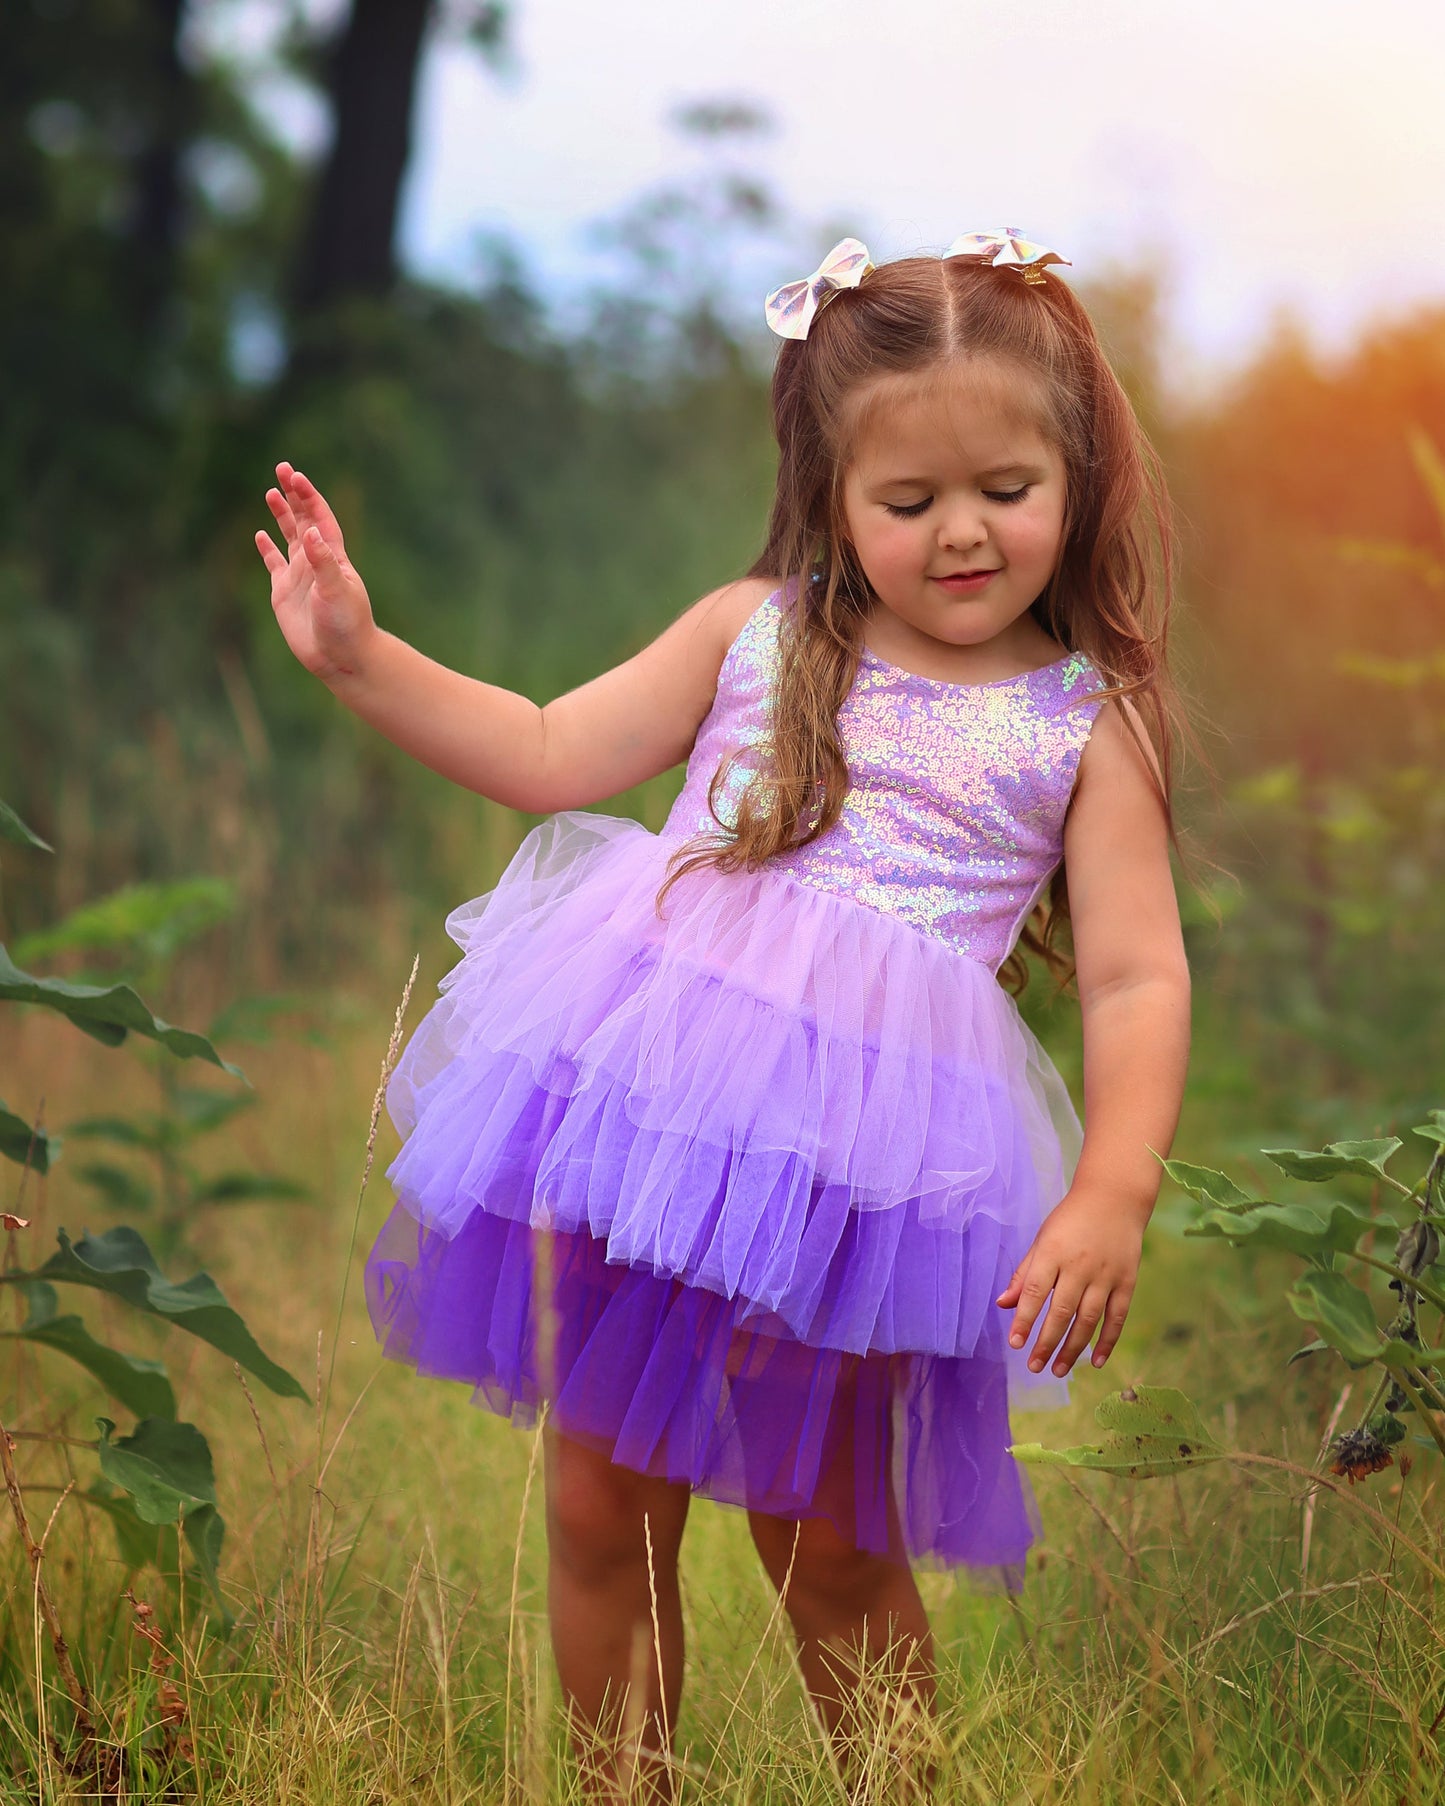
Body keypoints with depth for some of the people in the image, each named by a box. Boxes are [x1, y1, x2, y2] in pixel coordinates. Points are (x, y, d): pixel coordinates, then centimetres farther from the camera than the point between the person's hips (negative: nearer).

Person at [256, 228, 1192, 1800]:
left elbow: (1137, 980, -4)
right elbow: (553, 756, 11)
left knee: (826, 1546, 8)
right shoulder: (755, 630, 8)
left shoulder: (1084, 723, 1)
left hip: (857, 1152, -3)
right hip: (642, 1091, 3)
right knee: (600, 1513, 10)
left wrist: (1112, 1198, -17)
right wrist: (358, 656, 4)